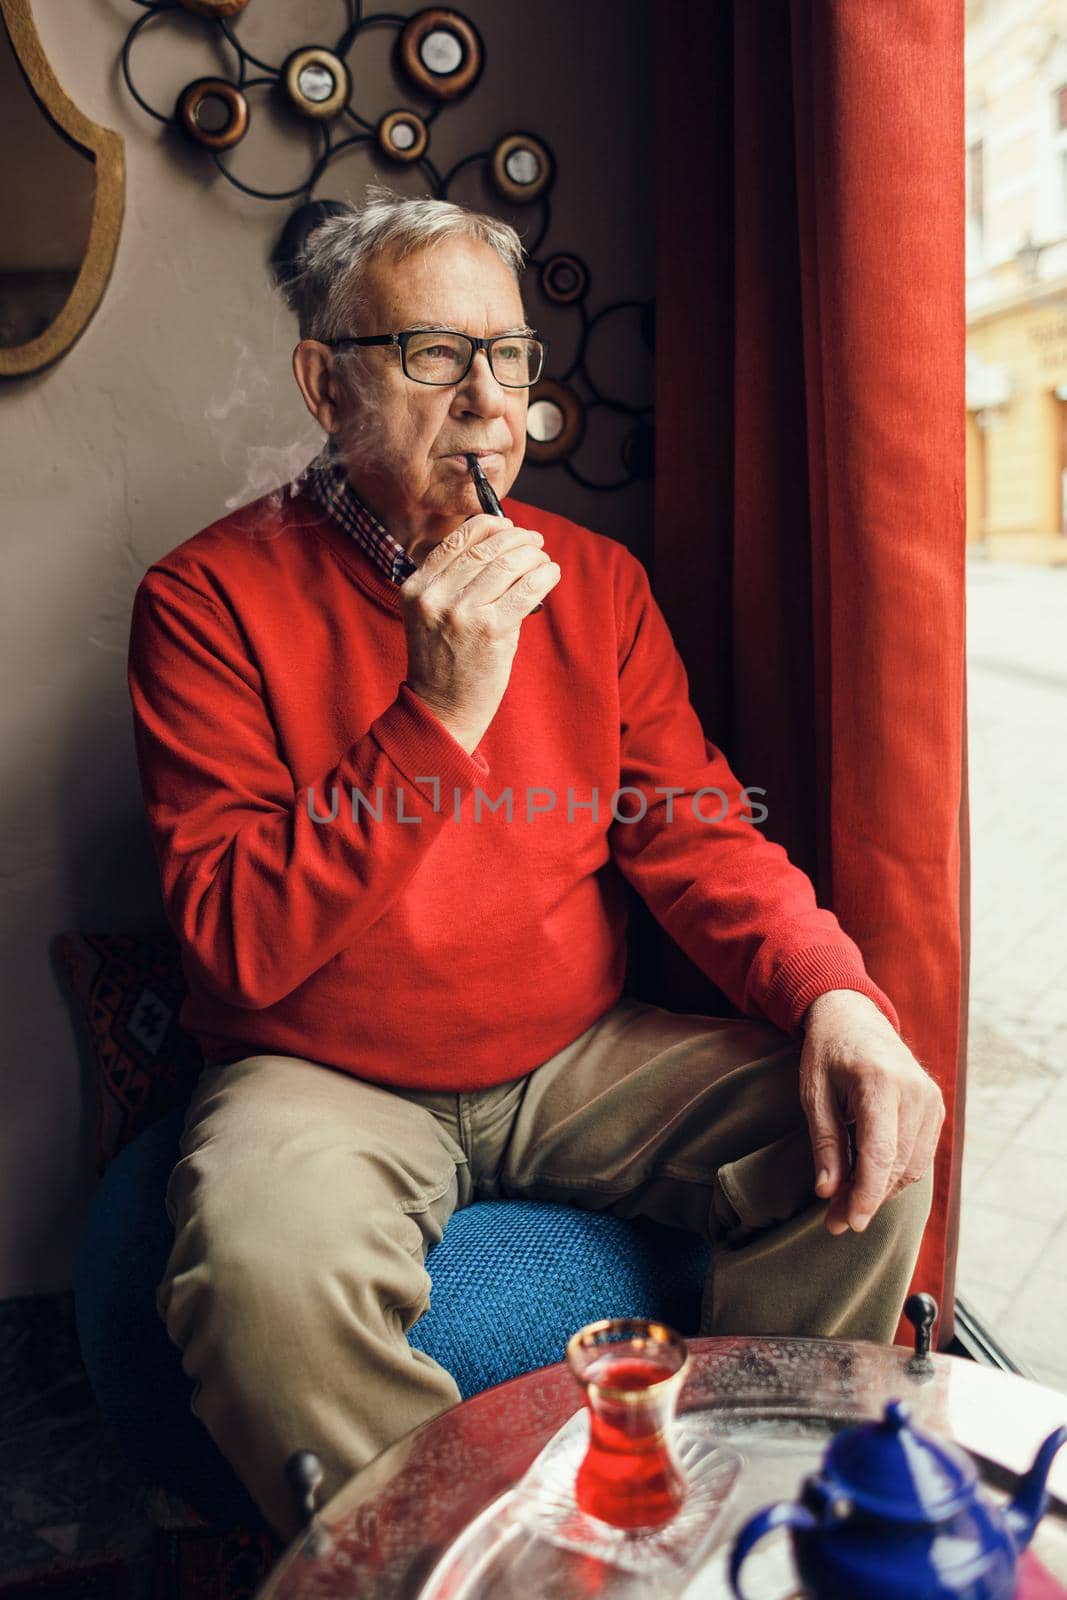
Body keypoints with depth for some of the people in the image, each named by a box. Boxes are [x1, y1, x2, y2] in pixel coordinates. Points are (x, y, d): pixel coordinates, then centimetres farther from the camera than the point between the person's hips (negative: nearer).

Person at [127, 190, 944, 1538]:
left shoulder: (594, 579, 6)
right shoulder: (212, 597, -8)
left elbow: (695, 834, 2)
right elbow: (238, 949, -16)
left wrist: (836, 995, -17)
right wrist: (440, 714, -24)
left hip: (582, 1059, 4)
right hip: (329, 1084, -3)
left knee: (866, 1147, -12)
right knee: (270, 1272, -33)